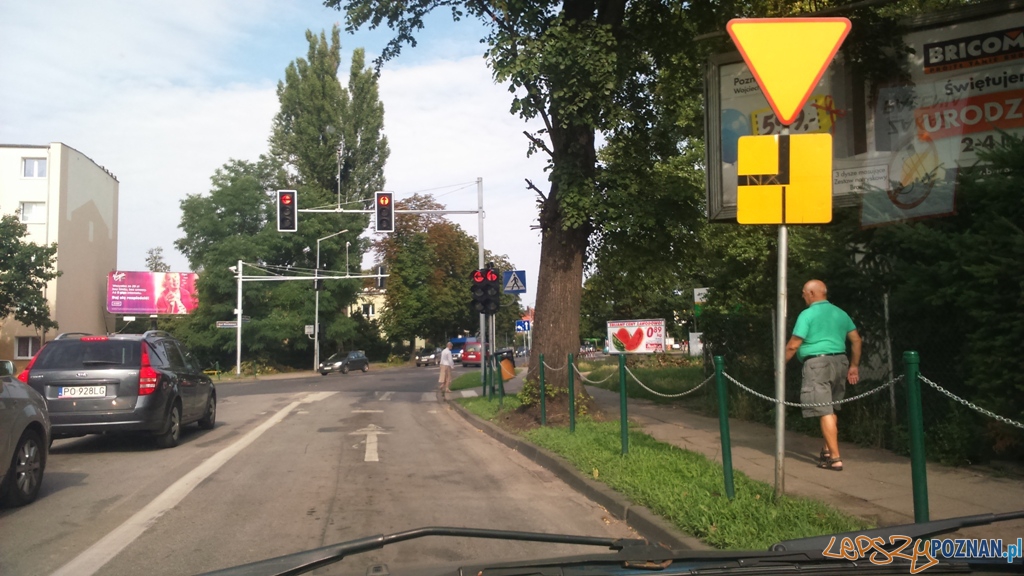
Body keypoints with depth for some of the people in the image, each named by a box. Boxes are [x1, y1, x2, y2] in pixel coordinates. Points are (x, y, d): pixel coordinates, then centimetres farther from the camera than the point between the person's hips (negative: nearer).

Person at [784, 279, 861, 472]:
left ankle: (835, 458, -10)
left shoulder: (807, 314, -7)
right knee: (831, 410, 19)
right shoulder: (840, 313, 13)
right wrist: (854, 365, 19)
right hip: (840, 362, 7)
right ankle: (827, 450, 27)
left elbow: (793, 345, -11)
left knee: (825, 412, -7)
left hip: (818, 364, -7)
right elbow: (856, 339, 13)